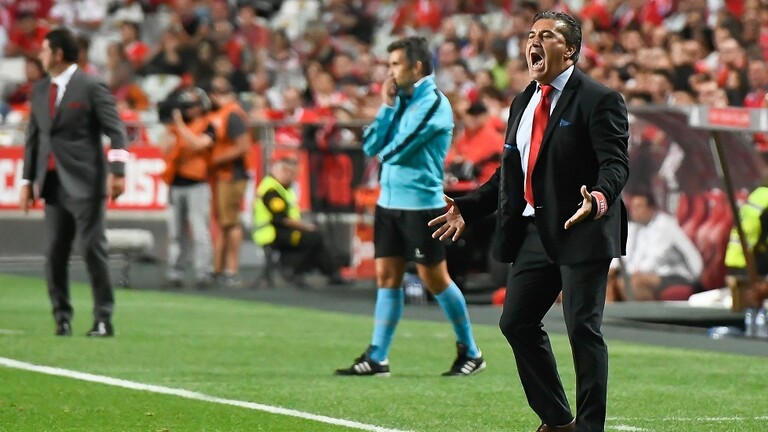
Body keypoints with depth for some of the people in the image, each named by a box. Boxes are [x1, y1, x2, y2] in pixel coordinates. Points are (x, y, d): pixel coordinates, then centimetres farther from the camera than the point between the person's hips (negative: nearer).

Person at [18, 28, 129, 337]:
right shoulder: (40, 90, 14)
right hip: (53, 183, 6)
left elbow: (116, 131, -8)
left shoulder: (90, 88, -5)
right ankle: (62, 317, 10)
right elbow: (33, 138, 18)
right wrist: (28, 181, 14)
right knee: (54, 253, 3)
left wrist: (117, 171, -17)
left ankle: (103, 319, 0)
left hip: (85, 182, -6)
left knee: (93, 249, -5)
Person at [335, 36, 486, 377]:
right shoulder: (400, 100, 12)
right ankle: (377, 358, 5)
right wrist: (387, 106, -1)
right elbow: (371, 146, 5)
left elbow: (395, 150, -19)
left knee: (434, 279, -1)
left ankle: (470, 352, 12)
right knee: (387, 276, 5)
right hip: (389, 202, 8)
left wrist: (384, 152, 3)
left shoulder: (433, 103, -13)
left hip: (421, 205, -8)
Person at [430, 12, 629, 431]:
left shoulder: (598, 100, -8)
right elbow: (510, 172, 21)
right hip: (534, 233, 8)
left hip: (581, 230, -8)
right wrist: (467, 208, 13)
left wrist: (599, 199, -36)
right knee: (516, 322, 10)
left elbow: (616, 163, -16)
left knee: (583, 330, -6)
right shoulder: (523, 103, 16)